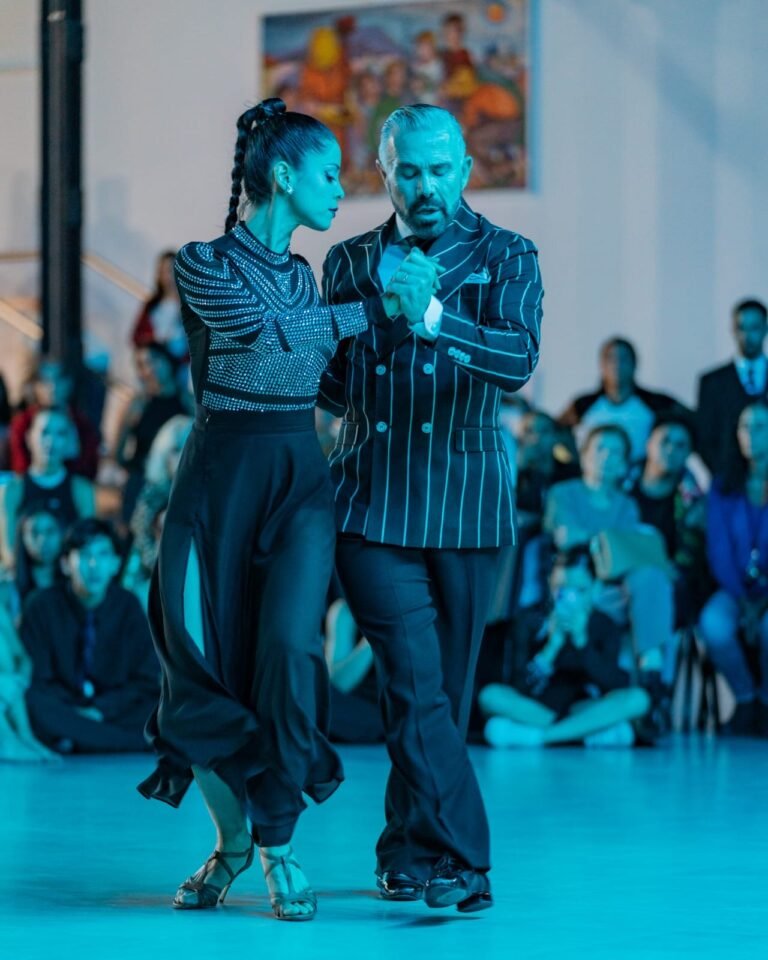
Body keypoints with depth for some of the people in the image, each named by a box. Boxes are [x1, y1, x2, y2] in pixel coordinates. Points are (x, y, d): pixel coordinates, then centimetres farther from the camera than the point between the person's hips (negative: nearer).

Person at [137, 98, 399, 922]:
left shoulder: (301, 273, 16)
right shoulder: (203, 265, -5)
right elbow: (278, 330, -17)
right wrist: (377, 307, -10)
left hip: (301, 477, 4)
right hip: (223, 473, -4)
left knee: (289, 651, -13)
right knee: (207, 660, -4)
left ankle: (278, 846, -2)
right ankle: (230, 837, 18)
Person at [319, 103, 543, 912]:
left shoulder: (504, 258, 3)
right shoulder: (349, 261, 11)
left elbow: (518, 359, -16)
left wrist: (432, 318, -30)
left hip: (465, 507, 0)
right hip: (372, 504, 0)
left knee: (446, 692, 7)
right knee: (415, 686, -12)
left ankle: (407, 853, 22)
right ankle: (460, 860, -15)